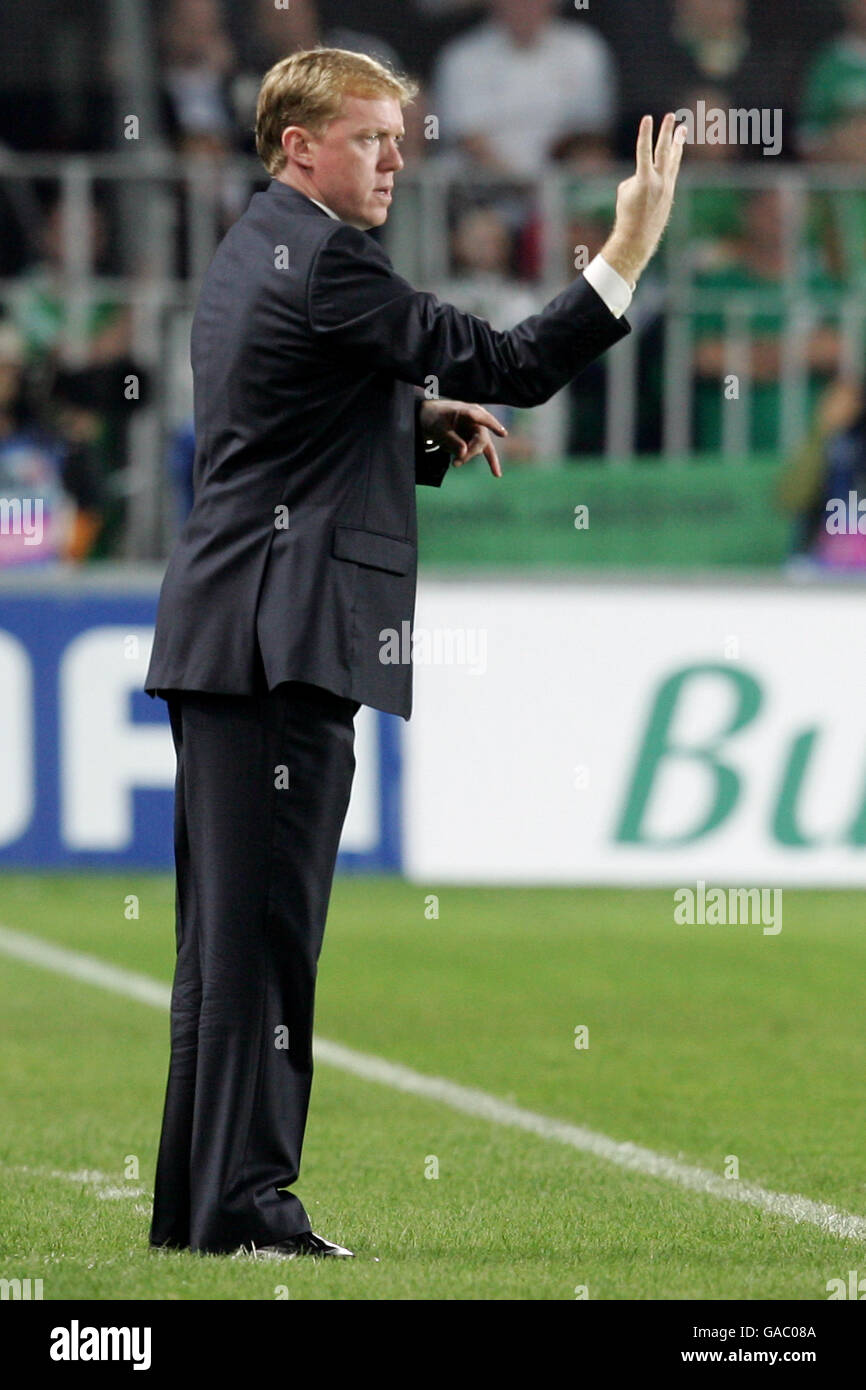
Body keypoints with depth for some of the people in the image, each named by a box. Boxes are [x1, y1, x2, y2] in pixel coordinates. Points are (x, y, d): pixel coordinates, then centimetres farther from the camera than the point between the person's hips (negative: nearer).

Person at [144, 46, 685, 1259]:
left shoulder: (255, 251, 18)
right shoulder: (319, 260, -13)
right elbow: (509, 367, -17)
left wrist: (422, 421, 12)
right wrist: (631, 250, -18)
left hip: (224, 640, 10)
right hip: (282, 637, -10)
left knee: (230, 927, 12)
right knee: (263, 927, -9)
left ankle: (197, 1202, 15)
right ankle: (244, 1204, -9)